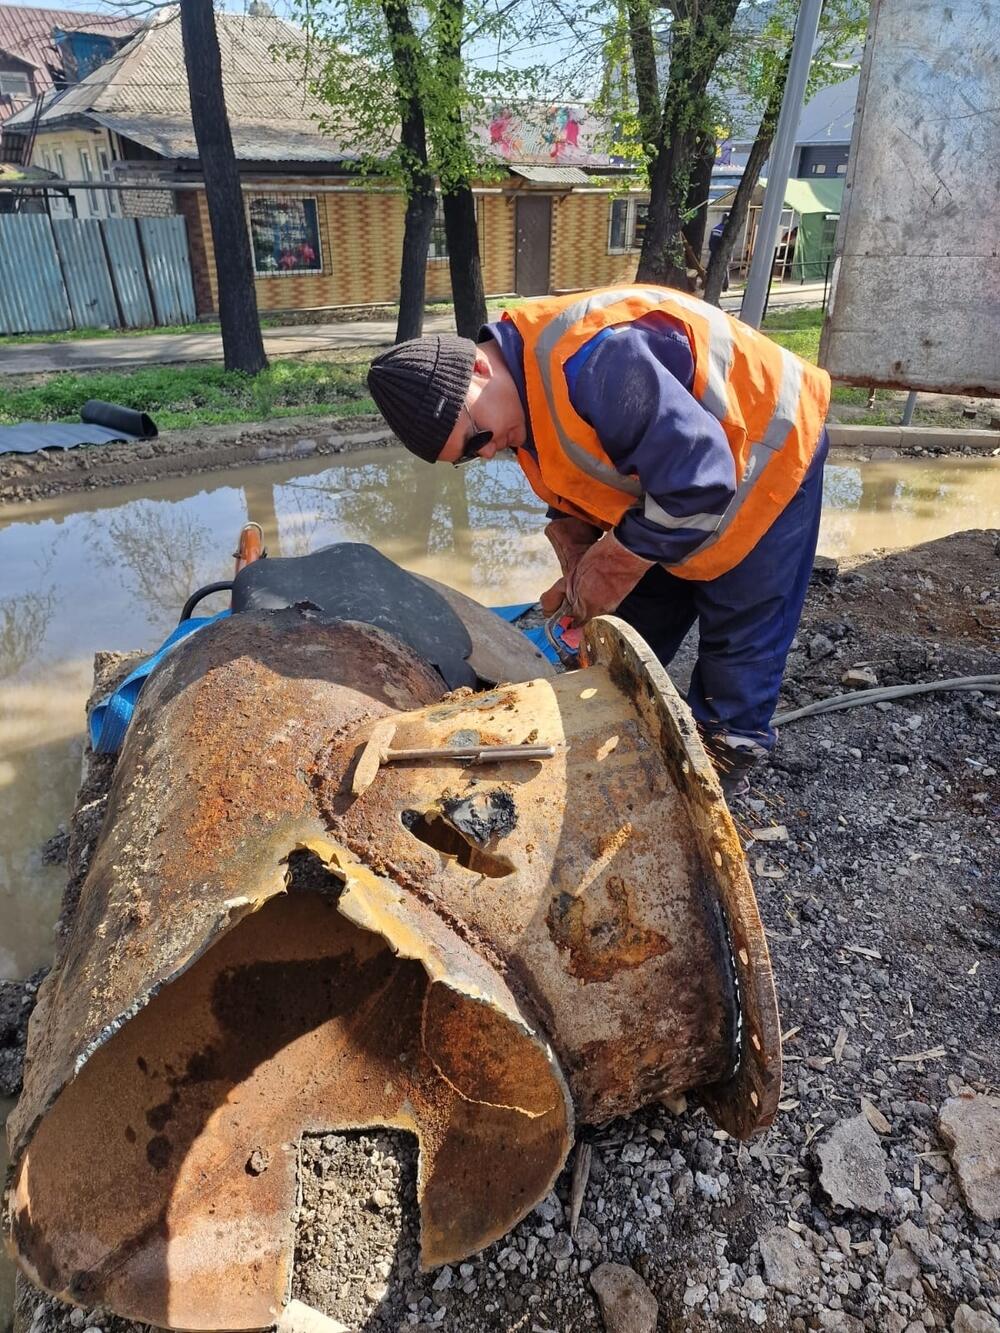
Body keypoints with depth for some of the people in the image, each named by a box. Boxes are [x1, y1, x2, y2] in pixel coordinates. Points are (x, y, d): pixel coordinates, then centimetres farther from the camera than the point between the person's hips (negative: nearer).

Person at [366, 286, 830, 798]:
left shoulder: (591, 362, -39)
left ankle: (726, 754, 20)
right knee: (638, 621, 11)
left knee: (739, 630, 2)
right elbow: (573, 484, 5)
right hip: (675, 469, 8)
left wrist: (607, 572, -27)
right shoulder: (522, 385, -7)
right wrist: (579, 574, -10)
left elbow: (696, 491, -38)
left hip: (765, 455, -8)